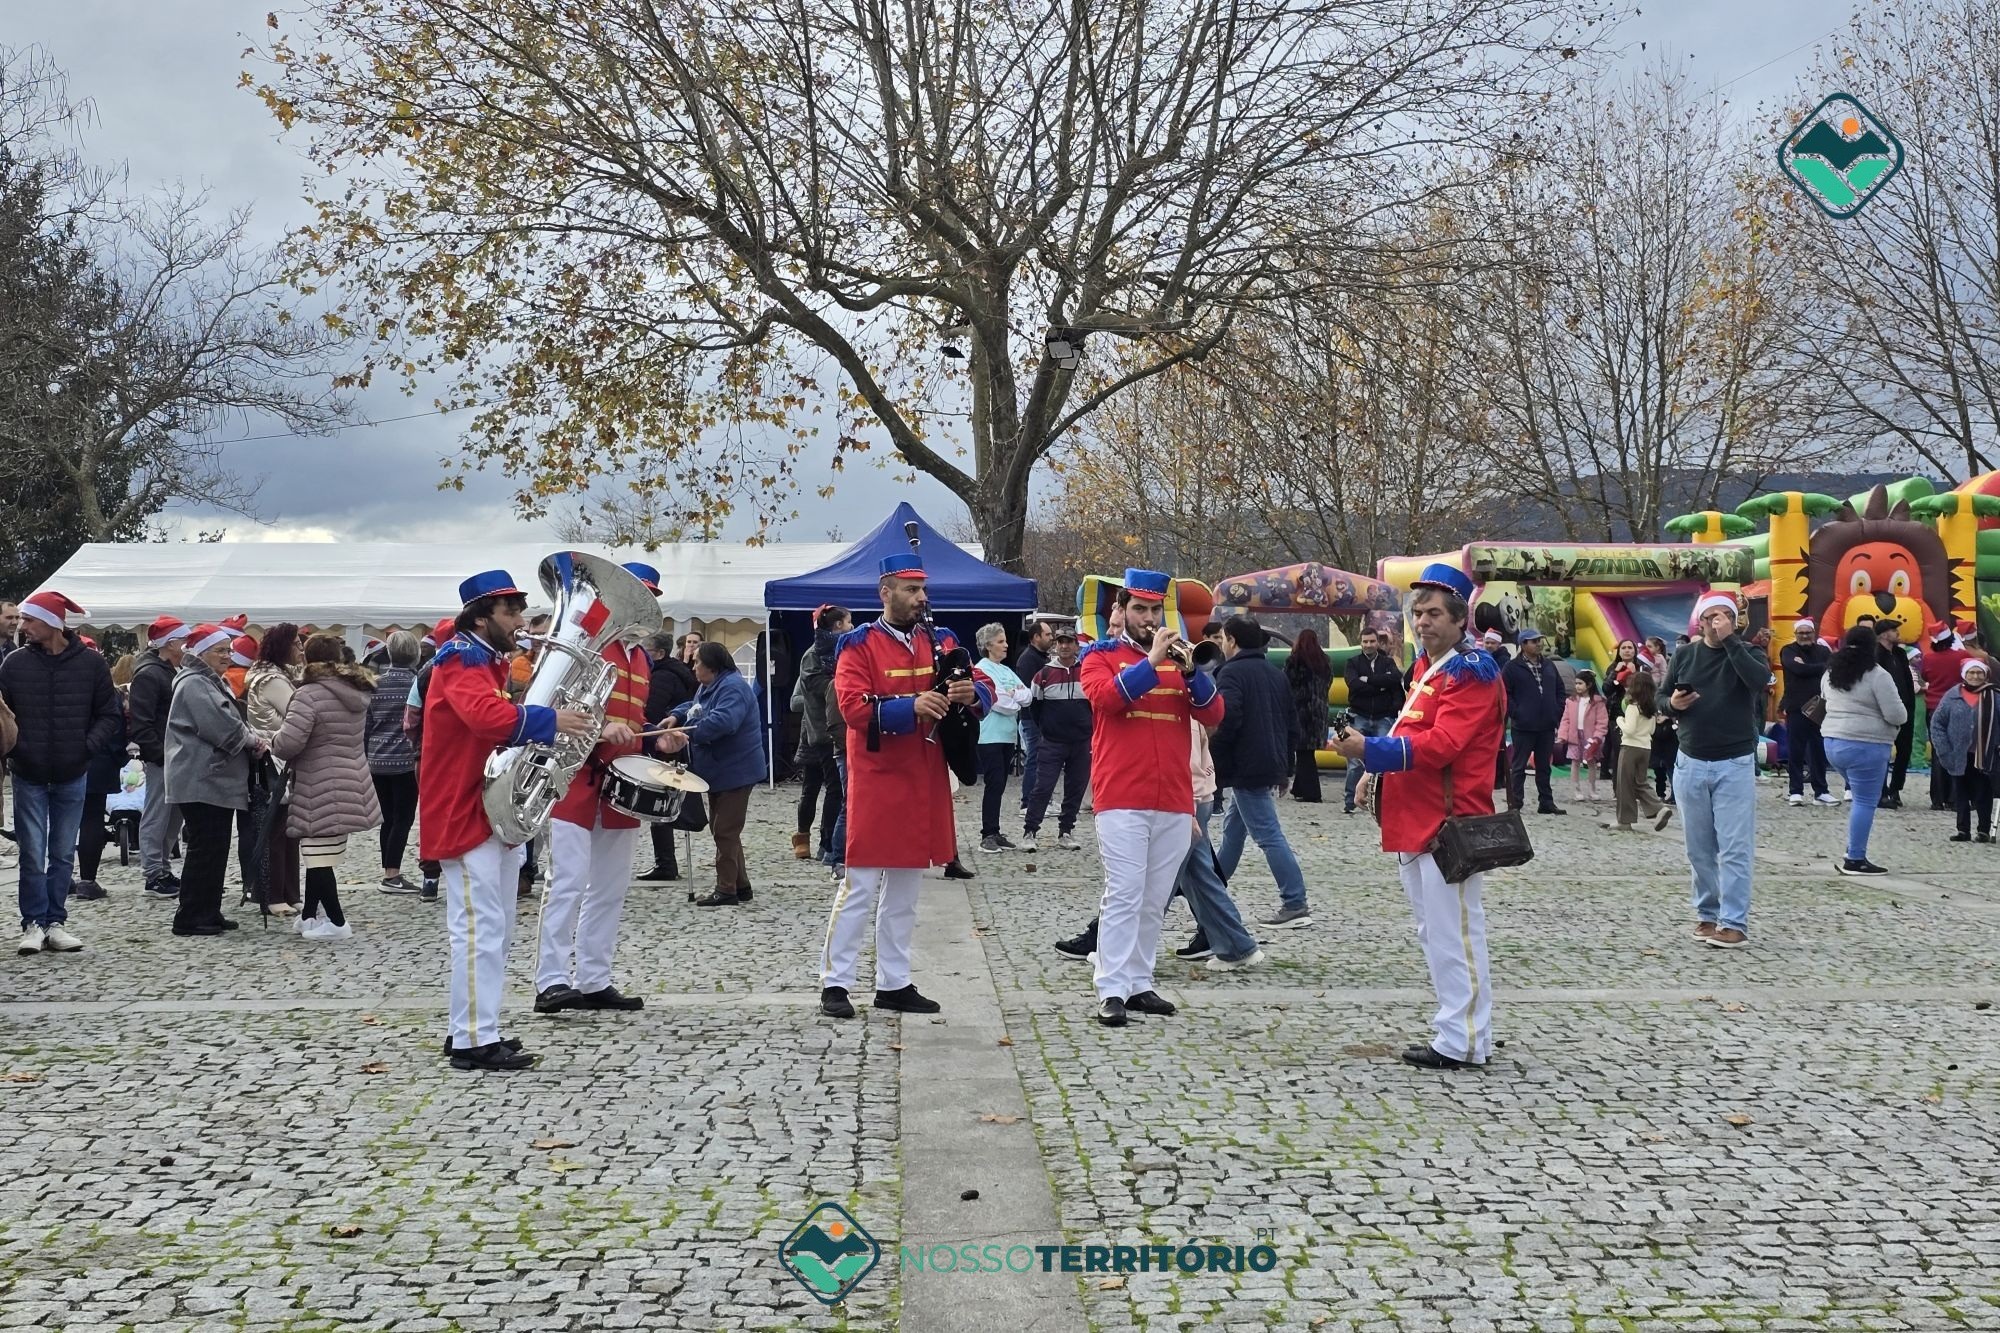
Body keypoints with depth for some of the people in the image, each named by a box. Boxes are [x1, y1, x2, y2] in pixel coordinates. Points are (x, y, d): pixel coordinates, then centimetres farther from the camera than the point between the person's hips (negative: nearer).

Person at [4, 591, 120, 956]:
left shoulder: (91, 664, -3)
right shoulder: (15, 663, -2)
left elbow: (109, 714, 4)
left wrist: (88, 745, -10)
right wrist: (14, 747, -11)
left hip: (72, 775, 1)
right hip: (29, 776, 0)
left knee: (64, 854, 8)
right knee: (33, 855, 1)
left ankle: (56, 922, 16)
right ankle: (33, 923, 9)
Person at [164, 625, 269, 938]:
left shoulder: (214, 682, 21)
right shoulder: (194, 684, -13)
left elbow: (234, 721, 21)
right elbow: (221, 726, -23)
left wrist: (250, 736, 1)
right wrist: (252, 739, -8)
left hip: (218, 780, 11)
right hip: (202, 781, -11)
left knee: (217, 849, 12)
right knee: (205, 849, -8)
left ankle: (209, 913, 18)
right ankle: (189, 918, -4)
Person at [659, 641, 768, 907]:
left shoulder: (732, 687, -20)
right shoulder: (708, 686, 13)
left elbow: (722, 721, -34)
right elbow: (695, 707, 27)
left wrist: (686, 735, -36)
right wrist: (675, 717, 5)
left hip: (735, 771, -11)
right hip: (718, 771, 11)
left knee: (725, 831, -6)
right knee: (721, 830, 15)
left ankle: (727, 889, 0)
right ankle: (740, 885, 22)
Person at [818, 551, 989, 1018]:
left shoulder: (941, 641, 10)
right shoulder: (858, 645, -6)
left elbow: (982, 691, 9)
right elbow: (854, 708, -17)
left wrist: (970, 693, -15)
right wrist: (911, 706, -29)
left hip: (924, 782, 6)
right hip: (876, 782, -6)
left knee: (905, 888, 13)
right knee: (860, 886, -4)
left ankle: (894, 984, 21)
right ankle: (834, 984, 3)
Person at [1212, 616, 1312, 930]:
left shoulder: (1232, 672, -10)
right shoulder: (1275, 674, 16)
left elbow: (1226, 720, -23)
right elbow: (1292, 722, 18)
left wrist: (1213, 760, -10)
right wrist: (1284, 767, 23)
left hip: (1246, 769, -9)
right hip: (1272, 767, 9)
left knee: (1269, 834, -9)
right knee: (1233, 827, 20)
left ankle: (1295, 905, -11)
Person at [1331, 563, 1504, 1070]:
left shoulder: (1471, 672, -11)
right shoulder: (1428, 667, 19)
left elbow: (1439, 744, -22)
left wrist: (1371, 750, -24)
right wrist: (1377, 769, 15)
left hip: (1449, 823, -10)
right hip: (1415, 820, 10)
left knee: (1453, 933, -7)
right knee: (1434, 932, 15)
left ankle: (1463, 1042, -1)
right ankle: (1458, 1028, 24)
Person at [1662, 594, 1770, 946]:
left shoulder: (1747, 653, -2)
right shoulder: (1684, 654, 6)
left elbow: (1760, 679, -23)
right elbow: (1662, 698, 13)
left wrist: (1730, 640, -21)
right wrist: (1673, 704, -10)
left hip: (1735, 765, -3)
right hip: (1690, 764, 3)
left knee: (1734, 849, -6)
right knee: (1699, 848, 9)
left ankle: (1734, 923, -5)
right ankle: (1707, 914, 20)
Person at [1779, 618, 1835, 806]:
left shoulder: (1822, 651, 11)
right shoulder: (1788, 651, 1)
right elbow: (1799, 669, -17)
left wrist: (1807, 667, -13)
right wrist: (1822, 667, -6)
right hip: (1796, 708, -3)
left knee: (1819, 751, 7)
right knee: (1795, 751, -2)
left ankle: (1821, 791, 13)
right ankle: (1796, 791, 4)